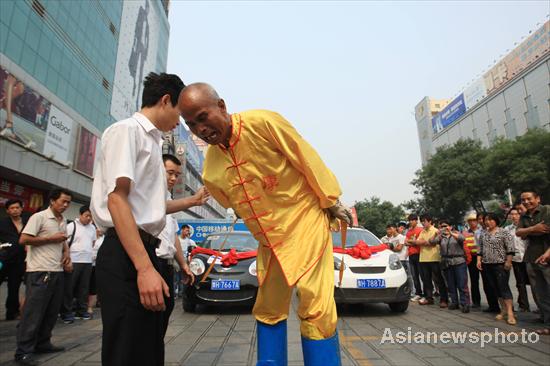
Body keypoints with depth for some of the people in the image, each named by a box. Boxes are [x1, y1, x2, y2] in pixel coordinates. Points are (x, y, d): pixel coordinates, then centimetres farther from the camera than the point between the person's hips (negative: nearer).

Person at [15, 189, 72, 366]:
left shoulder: (63, 222, 15)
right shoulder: (39, 217, -8)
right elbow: (23, 240, -13)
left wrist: (66, 254, 7)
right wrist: (51, 239, -13)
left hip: (57, 271, 8)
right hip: (40, 271, -7)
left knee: (51, 311, 12)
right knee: (33, 312, -3)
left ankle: (42, 343, 23)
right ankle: (23, 351, 6)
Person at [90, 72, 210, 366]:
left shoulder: (152, 141, 20)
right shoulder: (126, 130, -6)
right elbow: (117, 199, -18)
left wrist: (193, 200, 35)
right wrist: (144, 267, -25)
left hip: (145, 250, 10)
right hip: (125, 256, -10)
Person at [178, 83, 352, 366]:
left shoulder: (263, 123, -19)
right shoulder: (210, 170, -2)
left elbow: (307, 159, -13)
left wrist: (331, 202, -7)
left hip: (305, 222, -5)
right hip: (268, 241, 6)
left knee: (316, 308, -5)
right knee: (268, 311, 14)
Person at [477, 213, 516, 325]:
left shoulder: (504, 232, -4)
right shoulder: (484, 234, 12)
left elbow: (510, 248, -10)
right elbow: (481, 249, 16)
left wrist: (508, 261, -15)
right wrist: (479, 260, 6)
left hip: (500, 264, -6)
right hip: (487, 265, 6)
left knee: (504, 287, -9)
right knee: (496, 288, 8)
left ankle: (510, 313, -6)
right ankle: (503, 310, 16)